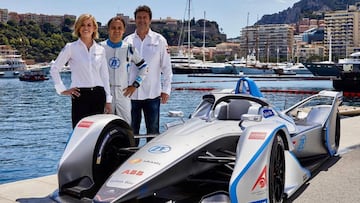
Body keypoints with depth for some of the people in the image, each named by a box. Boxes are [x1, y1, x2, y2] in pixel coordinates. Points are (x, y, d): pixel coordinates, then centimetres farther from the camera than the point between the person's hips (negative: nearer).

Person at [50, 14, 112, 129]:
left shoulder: (101, 50, 11)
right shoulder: (71, 48, 1)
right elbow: (54, 69, 4)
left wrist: (108, 100, 10)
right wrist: (62, 90, -1)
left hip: (98, 94, 3)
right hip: (80, 95, -3)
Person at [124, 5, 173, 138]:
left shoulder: (159, 40, 2)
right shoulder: (127, 41, 6)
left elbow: (166, 67, 3)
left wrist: (166, 90, -2)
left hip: (152, 93, -2)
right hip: (131, 93, 2)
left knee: (153, 131, 4)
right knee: (131, 131, 10)